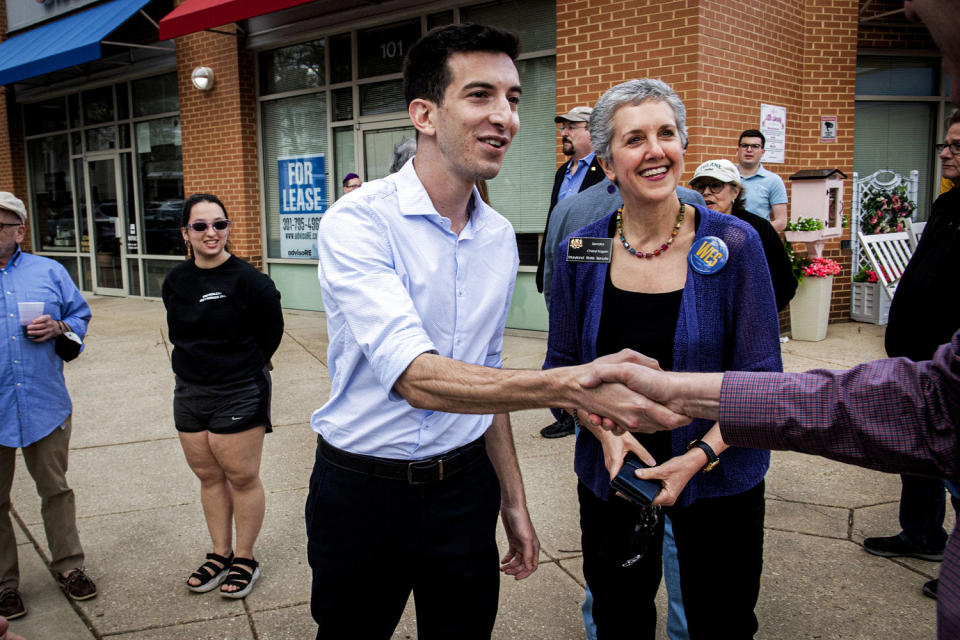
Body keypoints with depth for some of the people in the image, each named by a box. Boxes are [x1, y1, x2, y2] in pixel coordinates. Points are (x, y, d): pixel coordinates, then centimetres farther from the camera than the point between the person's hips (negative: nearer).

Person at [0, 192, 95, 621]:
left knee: (55, 489, 14)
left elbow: (81, 315, 12)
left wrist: (58, 327, -9)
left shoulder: (50, 272, 5)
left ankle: (68, 565, 29)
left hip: (46, 405, 1)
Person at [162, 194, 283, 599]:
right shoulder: (175, 281, 4)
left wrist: (245, 370, 5)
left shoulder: (248, 280, -14)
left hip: (239, 396, -6)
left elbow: (272, 332, -5)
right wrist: (198, 365, 12)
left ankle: (244, 560, 19)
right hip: (189, 392, 6)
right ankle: (220, 555, 29)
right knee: (208, 476, 14)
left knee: (242, 477, 3)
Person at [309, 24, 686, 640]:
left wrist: (514, 501, 12)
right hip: (362, 491, -4)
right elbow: (416, 376, -31)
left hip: (465, 488, 5)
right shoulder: (357, 222, -18)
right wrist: (569, 385, -43)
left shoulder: (500, 237, 2)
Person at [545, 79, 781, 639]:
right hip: (612, 475, 2)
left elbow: (761, 379, -9)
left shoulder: (734, 244, -11)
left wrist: (698, 456, -22)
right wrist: (605, 429, -15)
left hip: (720, 481, -1)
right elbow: (561, 367, 3)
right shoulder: (581, 252, -4)